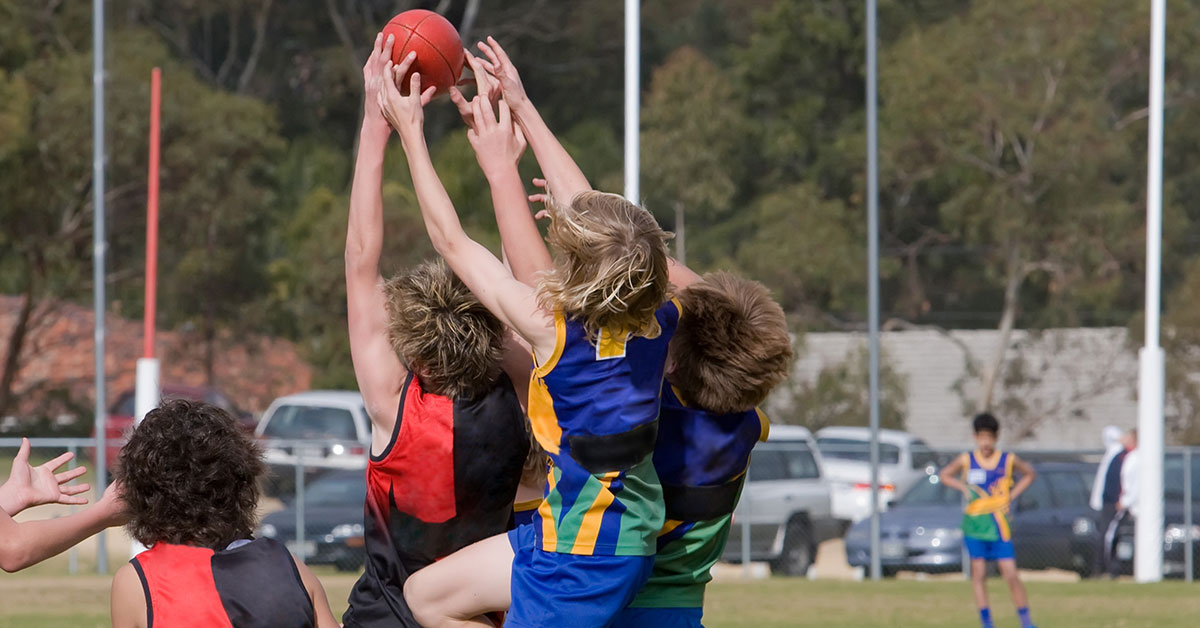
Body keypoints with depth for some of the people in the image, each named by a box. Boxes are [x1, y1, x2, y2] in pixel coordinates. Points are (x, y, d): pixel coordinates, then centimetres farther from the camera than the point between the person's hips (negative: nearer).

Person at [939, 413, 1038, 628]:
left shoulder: (1008, 460, 0)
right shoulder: (966, 460, 0)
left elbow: (1029, 474, 16)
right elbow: (944, 475, 14)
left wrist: (1011, 496, 3)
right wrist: (964, 488, -2)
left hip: (999, 525, -1)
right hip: (974, 525, 1)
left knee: (1011, 575, -5)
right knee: (979, 574, 1)